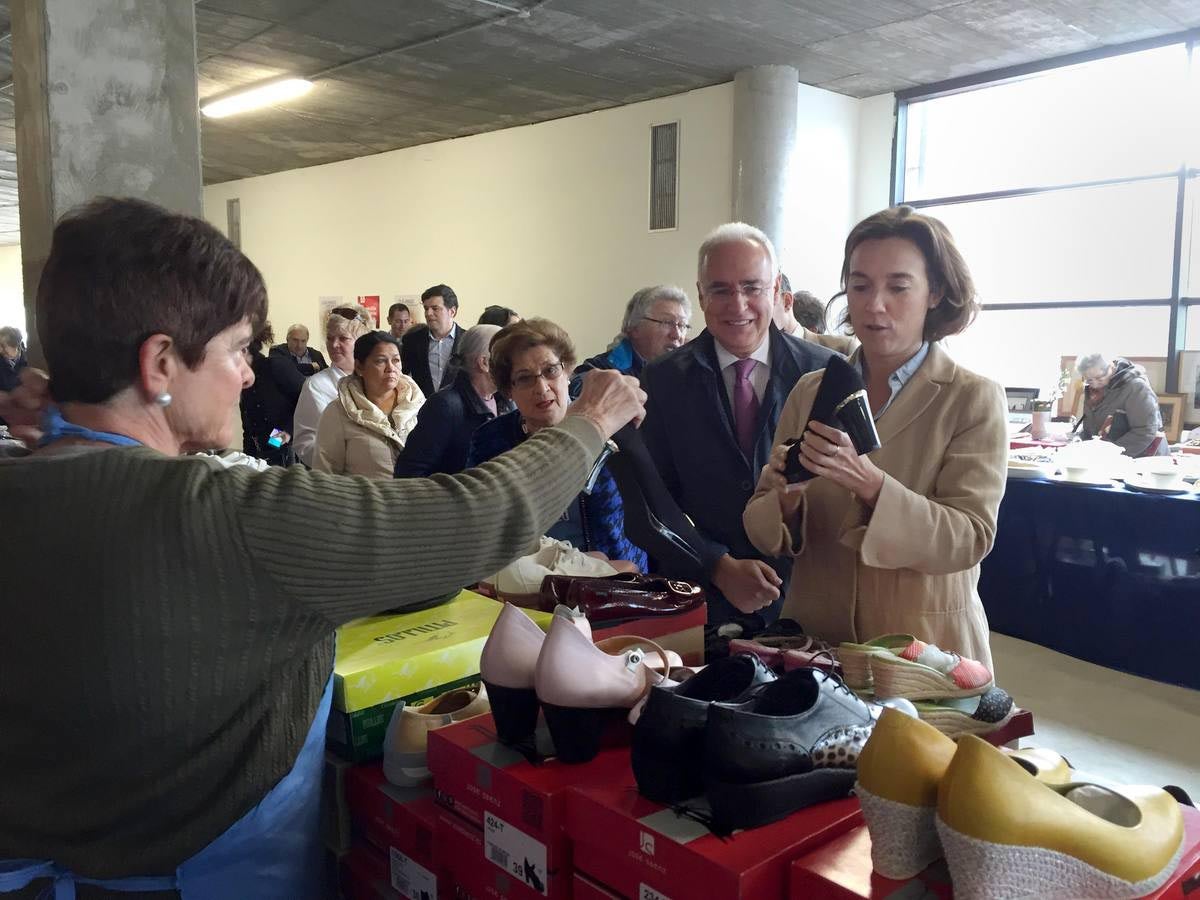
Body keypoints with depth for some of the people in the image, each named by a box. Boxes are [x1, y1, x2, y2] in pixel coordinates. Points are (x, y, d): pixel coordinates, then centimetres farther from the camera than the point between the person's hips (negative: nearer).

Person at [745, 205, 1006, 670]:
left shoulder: (974, 400, -8)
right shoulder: (809, 391, 0)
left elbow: (970, 539, -16)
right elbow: (764, 530, 0)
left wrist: (870, 486, -31)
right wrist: (785, 501, -22)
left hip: (925, 649, -2)